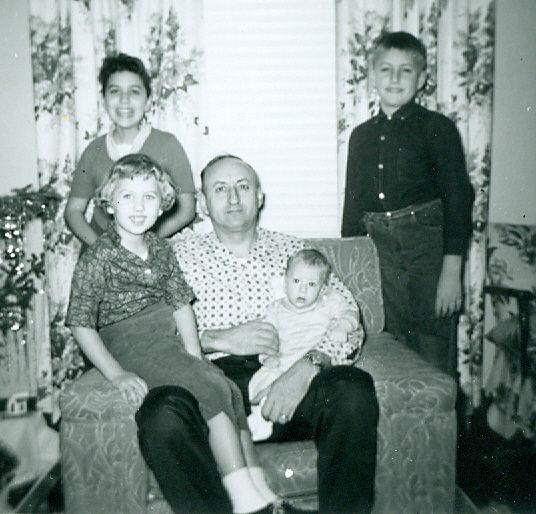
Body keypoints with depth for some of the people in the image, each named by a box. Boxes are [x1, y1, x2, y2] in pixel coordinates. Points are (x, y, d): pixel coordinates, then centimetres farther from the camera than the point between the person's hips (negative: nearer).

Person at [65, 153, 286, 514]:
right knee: (217, 391, -21)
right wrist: (117, 374, -16)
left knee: (228, 390, -13)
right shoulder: (98, 258, -8)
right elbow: (81, 323, -9)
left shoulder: (161, 248, 9)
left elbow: (181, 305, 7)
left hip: (171, 337, 6)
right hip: (133, 345, -6)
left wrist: (197, 359, -3)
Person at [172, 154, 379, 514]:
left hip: (285, 384, 1)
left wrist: (308, 367, -12)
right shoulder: (181, 252, 15)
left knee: (354, 387, -29)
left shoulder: (292, 250, 19)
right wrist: (220, 339, -11)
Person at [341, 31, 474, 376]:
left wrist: (452, 270, -12)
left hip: (428, 250, -4)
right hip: (379, 254, 4)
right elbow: (354, 204, 15)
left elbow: (458, 199, -7)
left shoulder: (438, 128, -3)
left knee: (433, 357, 2)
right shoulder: (362, 135, 11)